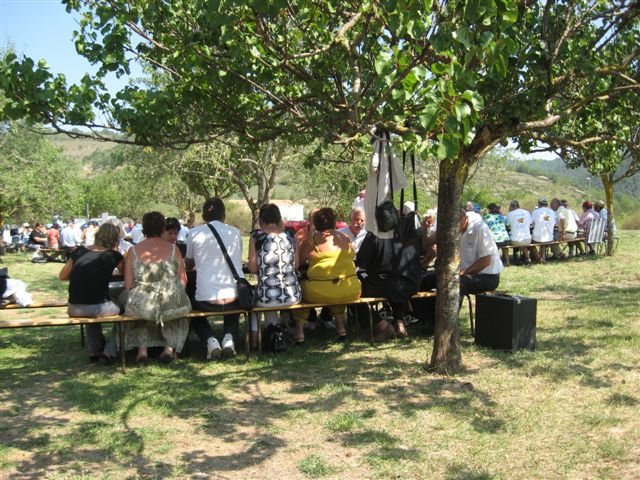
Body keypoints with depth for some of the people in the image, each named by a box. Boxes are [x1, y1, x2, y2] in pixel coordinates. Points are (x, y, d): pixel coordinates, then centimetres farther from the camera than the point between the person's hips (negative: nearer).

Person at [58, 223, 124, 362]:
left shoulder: (79, 251, 8)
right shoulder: (113, 255, 0)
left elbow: (62, 276, 17)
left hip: (74, 310, 4)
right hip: (99, 309, -4)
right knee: (121, 305, 27)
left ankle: (95, 351, 33)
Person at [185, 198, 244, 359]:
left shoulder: (195, 233, 0)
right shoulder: (235, 232, 6)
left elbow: (188, 265, 16)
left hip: (207, 300, -2)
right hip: (234, 298, 2)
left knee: (193, 307, 32)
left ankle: (210, 340, 6)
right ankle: (229, 337, 10)